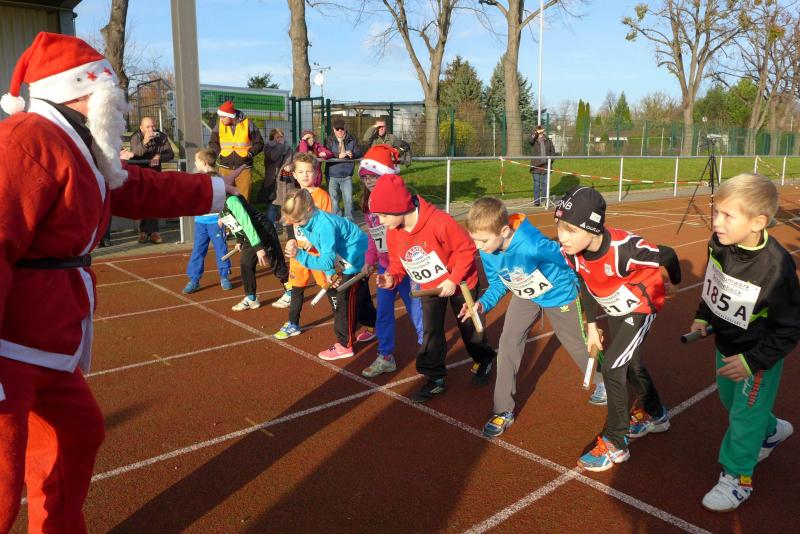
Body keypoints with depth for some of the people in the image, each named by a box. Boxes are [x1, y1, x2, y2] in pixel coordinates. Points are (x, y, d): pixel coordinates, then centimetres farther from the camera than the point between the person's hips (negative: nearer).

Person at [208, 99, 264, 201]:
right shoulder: (219, 124, 2)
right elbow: (213, 143, 12)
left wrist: (250, 153, -15)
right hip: (225, 167, 2)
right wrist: (219, 152, -7)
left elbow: (259, 143, 1)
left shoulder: (248, 124, -5)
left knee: (243, 198, 4)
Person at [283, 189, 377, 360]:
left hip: (358, 260, -9)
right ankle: (374, 326, 45)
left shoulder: (325, 225, -35)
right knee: (360, 296, 24)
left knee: (346, 302, -4)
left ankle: (345, 345, 7)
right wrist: (329, 273, -4)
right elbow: (324, 251, 6)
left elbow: (327, 261, -37)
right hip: (350, 260, 9)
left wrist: (299, 255, -41)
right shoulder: (308, 222, -6)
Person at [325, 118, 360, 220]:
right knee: (333, 199, 9)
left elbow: (359, 153, 1)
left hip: (347, 175, 0)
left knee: (348, 199, -1)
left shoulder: (351, 140, 5)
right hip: (332, 175, 0)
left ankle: (349, 219, 12)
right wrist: (338, 155, -22)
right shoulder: (329, 140, 2)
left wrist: (353, 154, -21)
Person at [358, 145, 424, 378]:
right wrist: (370, 260, 7)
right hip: (383, 267, 7)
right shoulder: (368, 202, 5)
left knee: (416, 311, 6)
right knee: (383, 313, 12)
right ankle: (385, 357, 26)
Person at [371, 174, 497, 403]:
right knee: (430, 332, 5)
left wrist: (453, 280, -25)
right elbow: (397, 261, 1)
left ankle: (484, 361, 41)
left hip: (459, 282, -4)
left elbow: (466, 249, -25)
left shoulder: (439, 222, -36)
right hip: (429, 287, 5)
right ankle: (434, 378, 19)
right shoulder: (392, 233, -15)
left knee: (469, 327, 14)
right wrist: (392, 278, -21)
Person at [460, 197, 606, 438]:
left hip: (558, 295, -4)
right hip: (524, 297, 5)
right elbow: (498, 284, -6)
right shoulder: (486, 251, -22)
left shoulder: (532, 245, -42)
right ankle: (503, 411, 5)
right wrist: (482, 304, -24)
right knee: (508, 343, -7)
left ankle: (604, 381, 49)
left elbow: (568, 260, -26)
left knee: (576, 343, 16)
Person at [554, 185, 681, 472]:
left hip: (641, 306, -6)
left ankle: (615, 443, 5)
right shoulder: (571, 251, -24)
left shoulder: (624, 248, -41)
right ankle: (654, 414, 50)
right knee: (630, 362, 22)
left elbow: (667, 255, -20)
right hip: (614, 309, 6)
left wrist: (675, 281, 1)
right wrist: (591, 326, 1)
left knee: (612, 368, -12)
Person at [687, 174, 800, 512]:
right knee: (730, 401, 27)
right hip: (726, 347, 7)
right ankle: (772, 431, 56)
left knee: (744, 414, 7)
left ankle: (737, 477, 28)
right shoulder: (719, 244, -15)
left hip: (759, 357, -7)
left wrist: (753, 361, -26)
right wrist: (703, 317, 4)